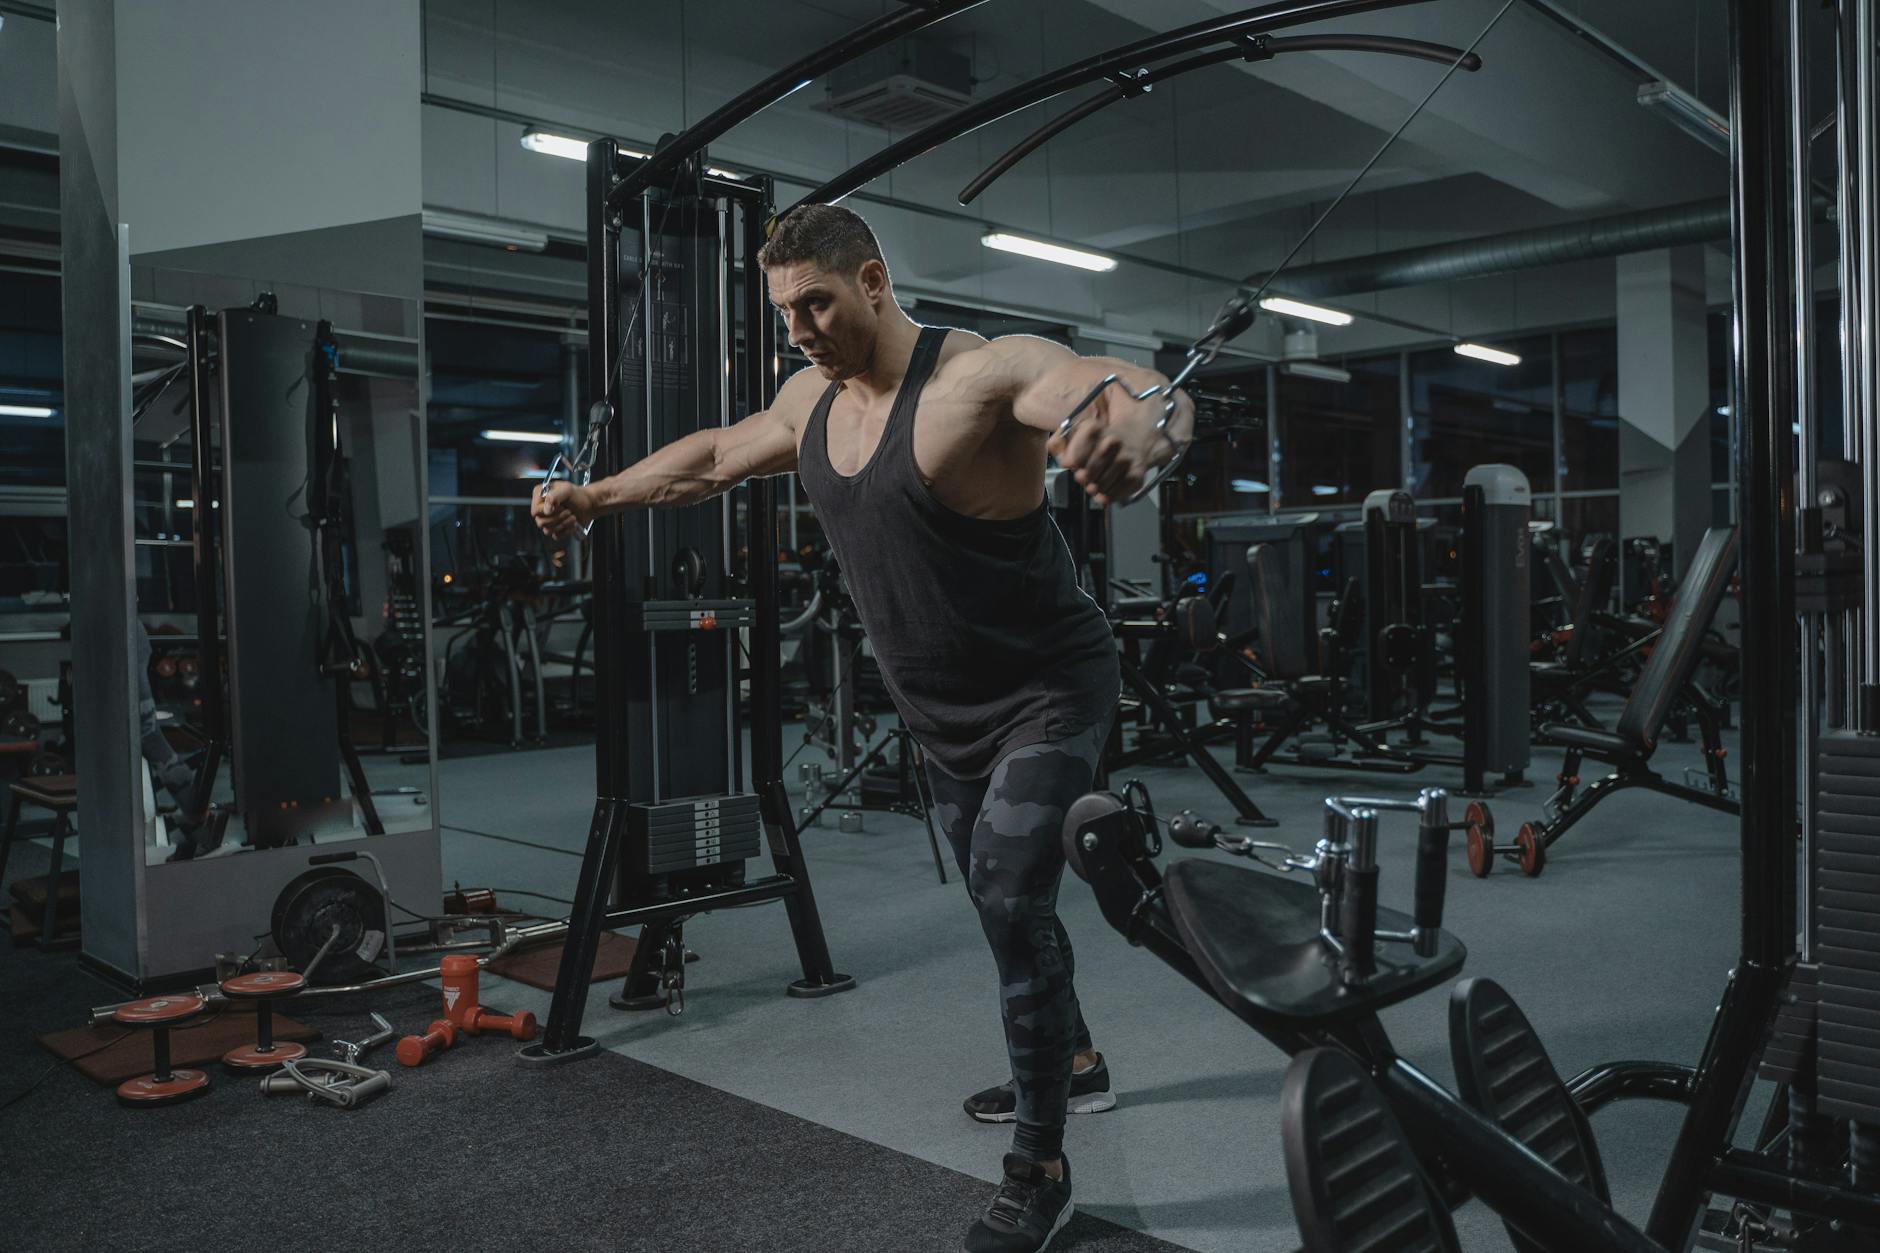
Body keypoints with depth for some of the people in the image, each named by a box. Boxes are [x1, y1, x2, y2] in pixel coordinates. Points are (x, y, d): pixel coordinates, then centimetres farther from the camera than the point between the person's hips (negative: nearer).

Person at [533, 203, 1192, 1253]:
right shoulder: (812, 400, 0)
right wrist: (596, 497, 20)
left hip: (1049, 692, -8)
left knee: (1010, 898, -17)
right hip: (946, 713, 8)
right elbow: (716, 457, 19)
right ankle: (1075, 1064, 45)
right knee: (1006, 901, 20)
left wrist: (1137, 430, -65)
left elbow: (1157, 398, -41)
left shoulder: (981, 373, -25)